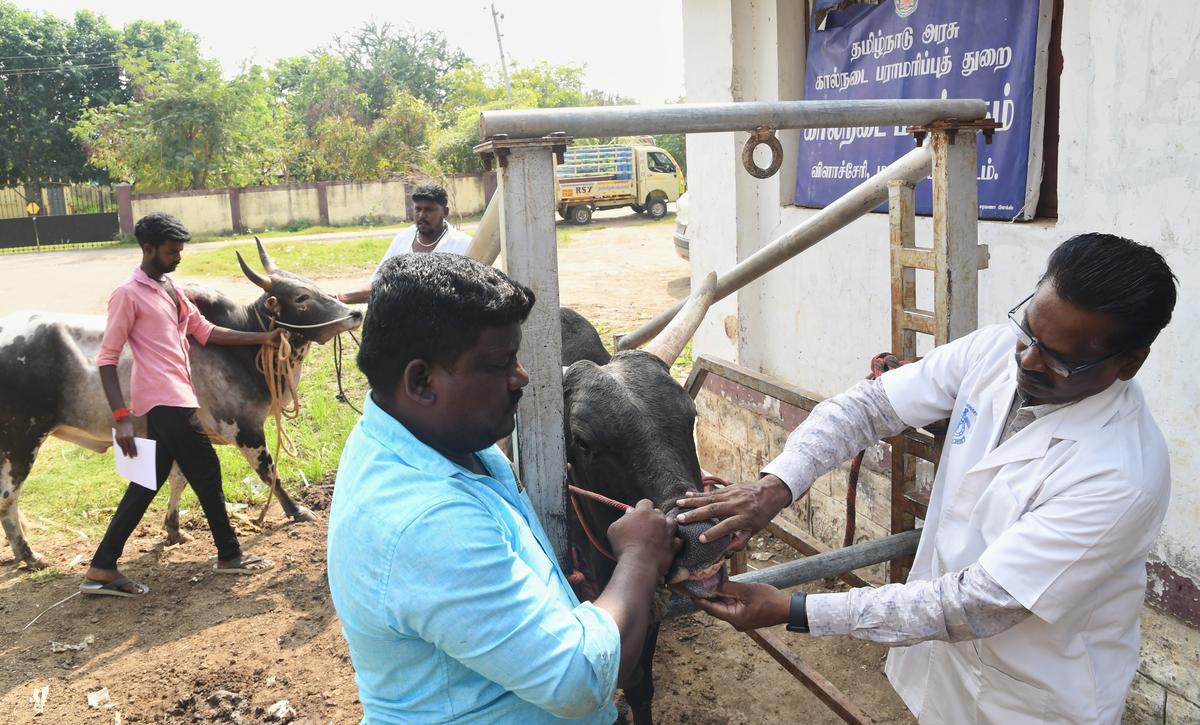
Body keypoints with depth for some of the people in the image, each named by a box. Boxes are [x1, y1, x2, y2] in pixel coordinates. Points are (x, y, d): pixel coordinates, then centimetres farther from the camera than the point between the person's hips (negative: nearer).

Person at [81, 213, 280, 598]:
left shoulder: (171, 289, 15)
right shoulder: (129, 294, -11)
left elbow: (206, 332, 18)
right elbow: (107, 358, -12)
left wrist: (261, 338, 11)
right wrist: (120, 417, -18)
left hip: (173, 400, 9)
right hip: (164, 402, -9)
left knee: (147, 483, 11)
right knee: (207, 472, 2)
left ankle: (102, 570, 18)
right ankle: (229, 555, 18)